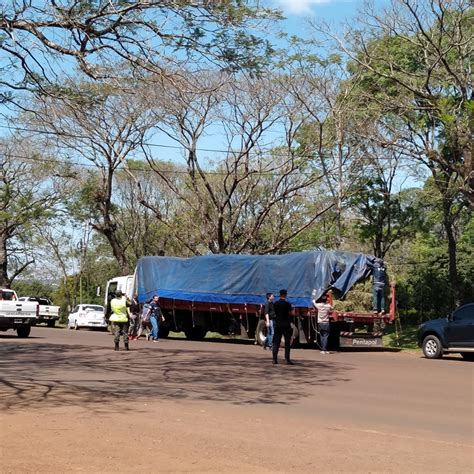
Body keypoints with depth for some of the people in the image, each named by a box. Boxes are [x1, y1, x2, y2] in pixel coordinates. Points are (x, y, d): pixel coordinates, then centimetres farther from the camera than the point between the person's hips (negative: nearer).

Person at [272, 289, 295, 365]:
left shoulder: (275, 304, 4)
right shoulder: (287, 304, -10)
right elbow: (291, 313, -8)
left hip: (278, 324, 4)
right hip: (286, 324, -4)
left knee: (276, 342, 7)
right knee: (287, 342, 1)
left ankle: (275, 359, 2)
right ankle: (287, 359, -3)